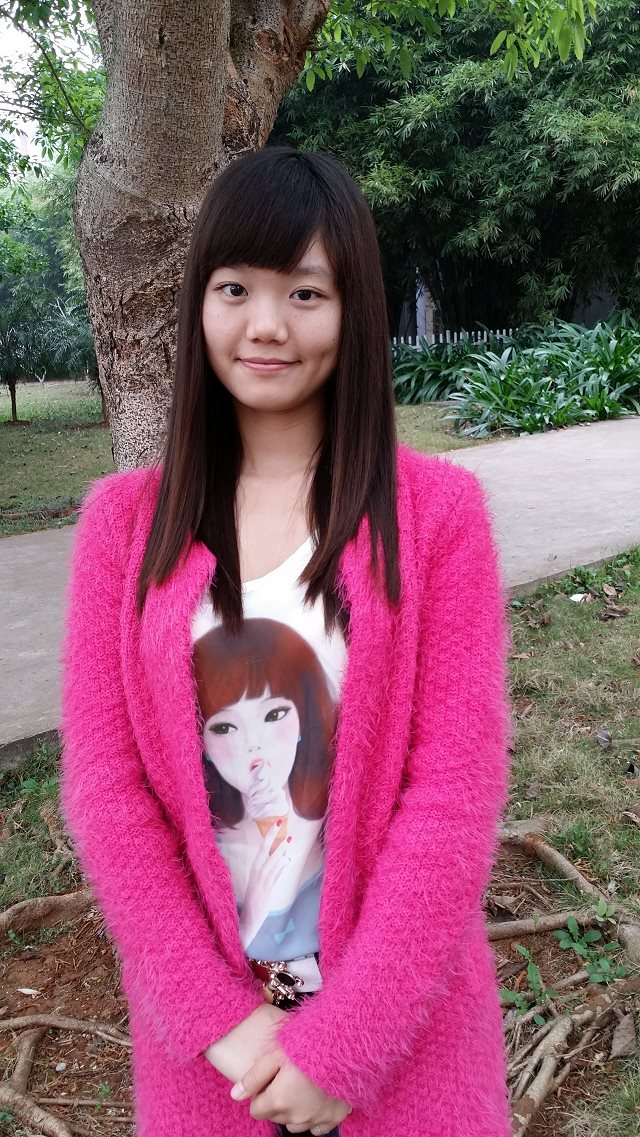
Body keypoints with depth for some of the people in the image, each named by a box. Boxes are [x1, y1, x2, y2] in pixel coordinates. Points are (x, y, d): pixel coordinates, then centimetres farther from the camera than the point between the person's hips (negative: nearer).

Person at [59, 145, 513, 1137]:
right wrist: (218, 1016, -10)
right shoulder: (124, 522, -5)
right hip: (198, 1014, 2)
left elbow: (457, 786, -13)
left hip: (400, 1013, -1)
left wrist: (340, 1041, -13)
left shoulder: (438, 511, -10)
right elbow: (102, 785, -6)